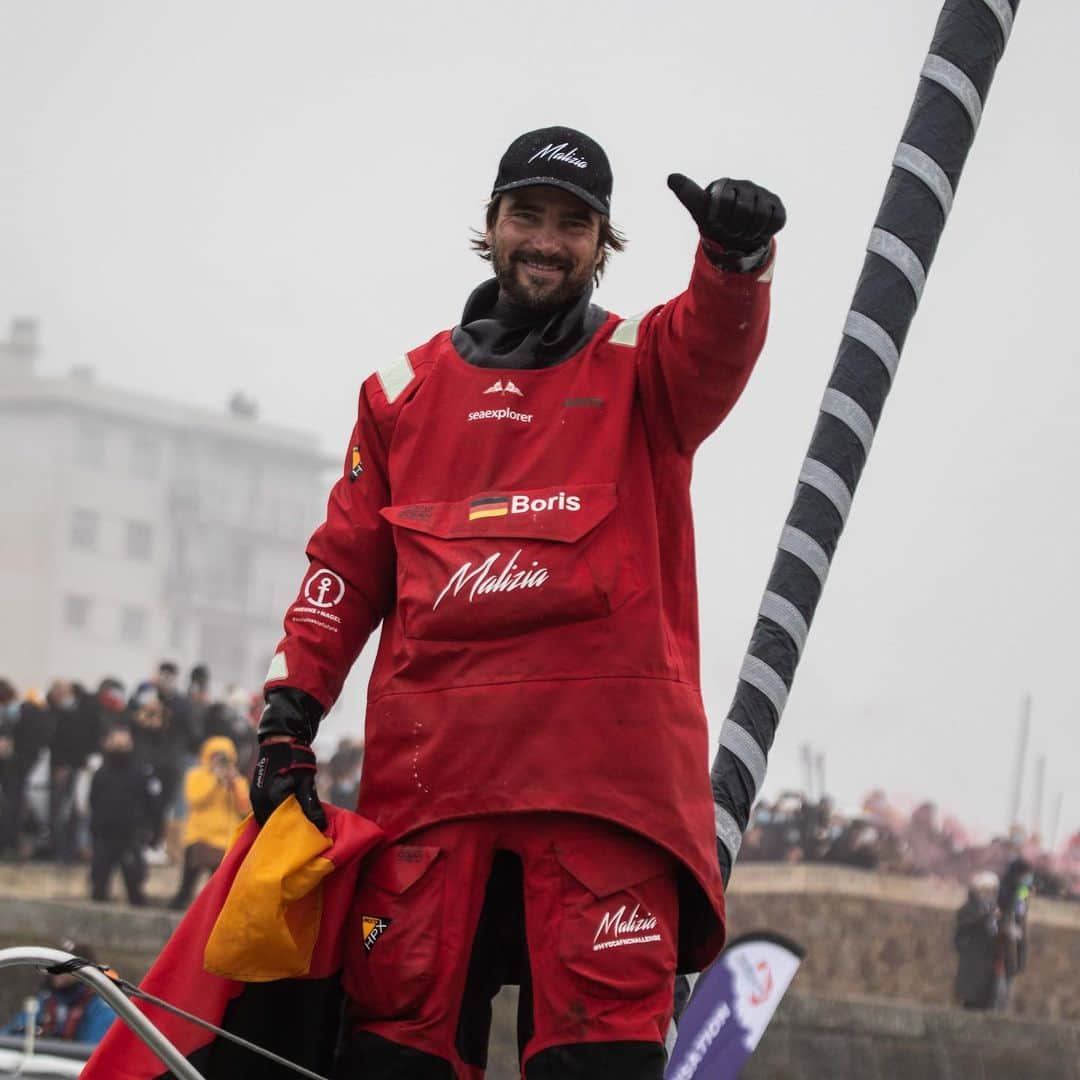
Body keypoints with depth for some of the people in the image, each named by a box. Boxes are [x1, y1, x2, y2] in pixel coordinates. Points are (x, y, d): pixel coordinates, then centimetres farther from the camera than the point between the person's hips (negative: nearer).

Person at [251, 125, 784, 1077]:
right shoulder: (407, 391, 19)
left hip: (604, 765, -2)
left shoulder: (642, 370, 12)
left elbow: (717, 340, -11)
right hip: (429, 764, 2)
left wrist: (737, 251, -34)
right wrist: (288, 719, 9)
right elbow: (346, 564, 19)